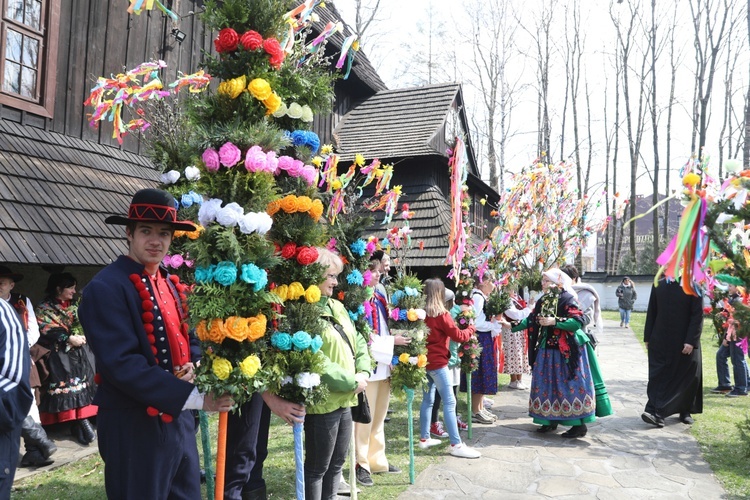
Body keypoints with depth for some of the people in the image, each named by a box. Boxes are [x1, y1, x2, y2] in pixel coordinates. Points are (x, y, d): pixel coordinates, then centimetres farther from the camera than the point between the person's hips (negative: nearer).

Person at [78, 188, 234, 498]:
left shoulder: (172, 285, 10)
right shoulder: (106, 288, -15)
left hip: (179, 420, 8)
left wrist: (194, 366, -7)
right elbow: (122, 363, -22)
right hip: (134, 427, -7)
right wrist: (195, 398, -24)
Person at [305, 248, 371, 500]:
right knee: (317, 467, 7)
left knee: (336, 463, 20)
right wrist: (352, 381, -18)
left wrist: (363, 373, -3)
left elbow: (358, 342, 14)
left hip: (344, 399, 9)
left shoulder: (337, 307, 10)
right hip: (322, 402, -8)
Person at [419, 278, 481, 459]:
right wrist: (472, 328, 7)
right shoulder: (441, 314, -14)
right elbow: (458, 336, -11)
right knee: (449, 402, -4)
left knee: (428, 399, 15)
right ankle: (456, 445, -3)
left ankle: (424, 438, 23)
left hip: (424, 361, 8)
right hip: (437, 362, -7)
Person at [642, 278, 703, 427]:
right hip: (660, 341, 2)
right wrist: (648, 337, 7)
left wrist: (691, 341, -16)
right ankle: (657, 412, -3)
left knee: (687, 377, 7)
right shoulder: (658, 285, 3)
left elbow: (698, 315, -10)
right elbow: (651, 313, 8)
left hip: (685, 341, -2)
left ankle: (685, 411, 22)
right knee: (659, 376, -2)